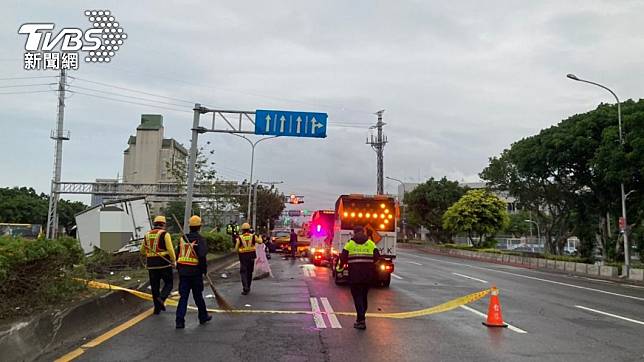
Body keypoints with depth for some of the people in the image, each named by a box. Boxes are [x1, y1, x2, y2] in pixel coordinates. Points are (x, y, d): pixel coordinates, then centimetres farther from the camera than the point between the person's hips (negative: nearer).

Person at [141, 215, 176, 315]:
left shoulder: (147, 235, 10)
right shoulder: (165, 234, -7)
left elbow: (142, 251, 19)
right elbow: (170, 249, -15)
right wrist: (174, 260, -2)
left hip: (151, 264, 5)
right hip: (164, 263, -4)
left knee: (154, 286, 12)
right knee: (168, 283, 9)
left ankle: (157, 308, 15)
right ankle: (161, 298, -15)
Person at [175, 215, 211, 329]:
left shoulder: (183, 238, 6)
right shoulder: (200, 239, -10)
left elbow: (179, 255, 11)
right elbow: (202, 256, -20)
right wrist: (204, 269, -8)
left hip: (183, 271, 4)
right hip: (195, 272, -4)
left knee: (183, 296, 6)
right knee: (198, 296, 11)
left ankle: (180, 321, -1)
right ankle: (203, 316, 27)